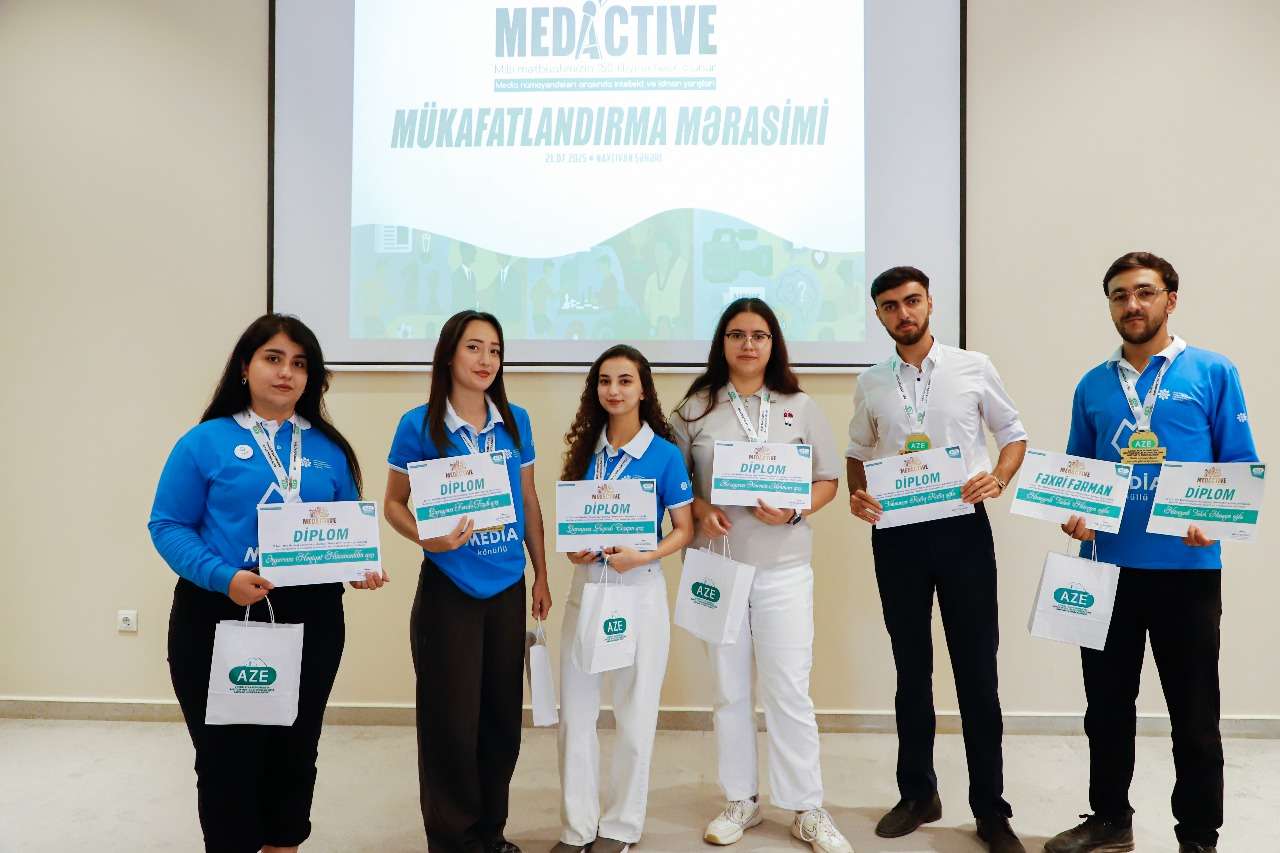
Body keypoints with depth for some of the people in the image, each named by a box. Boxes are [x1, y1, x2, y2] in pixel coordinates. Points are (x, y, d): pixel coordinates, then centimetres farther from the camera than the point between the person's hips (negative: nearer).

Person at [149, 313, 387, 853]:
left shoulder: (329, 449, 7)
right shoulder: (206, 441, -4)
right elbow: (168, 525, -8)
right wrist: (223, 577, -22)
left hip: (311, 618, 4)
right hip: (220, 617, -3)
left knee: (295, 749, 16)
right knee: (228, 754, 7)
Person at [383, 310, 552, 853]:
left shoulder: (516, 421, 3)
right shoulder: (419, 425, -7)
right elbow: (393, 504, 0)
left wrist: (542, 573, 11)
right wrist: (427, 539, -20)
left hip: (508, 588, 4)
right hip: (448, 591, -3)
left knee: (502, 715, 12)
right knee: (451, 719, 4)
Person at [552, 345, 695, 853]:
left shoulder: (664, 454, -7)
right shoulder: (585, 449, 5)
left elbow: (684, 530, -5)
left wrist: (640, 557, -20)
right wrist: (573, 549, -7)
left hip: (639, 588, -4)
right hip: (585, 585, 4)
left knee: (634, 714, 9)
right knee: (575, 711, 8)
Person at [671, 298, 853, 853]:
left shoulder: (800, 407, 4)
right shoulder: (695, 408, 3)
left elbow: (828, 480, 6)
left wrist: (794, 512, -12)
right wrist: (700, 511, -13)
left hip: (784, 567, 0)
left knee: (789, 689, 3)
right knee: (729, 688, 11)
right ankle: (740, 800, 28)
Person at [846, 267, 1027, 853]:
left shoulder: (973, 368, 0)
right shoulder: (871, 384, 6)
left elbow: (1014, 435, 7)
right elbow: (858, 451, 16)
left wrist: (998, 478, -12)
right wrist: (856, 492, -4)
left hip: (962, 528, -2)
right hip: (896, 534, 2)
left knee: (976, 669, 3)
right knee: (911, 668, 12)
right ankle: (917, 793, 28)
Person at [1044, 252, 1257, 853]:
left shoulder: (1212, 373, -1)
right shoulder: (1093, 385, 9)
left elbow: (1240, 467, -2)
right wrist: (1073, 516, -6)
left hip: (1187, 567, -3)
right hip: (1106, 566, 4)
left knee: (1194, 713, 8)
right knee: (1106, 704, 13)